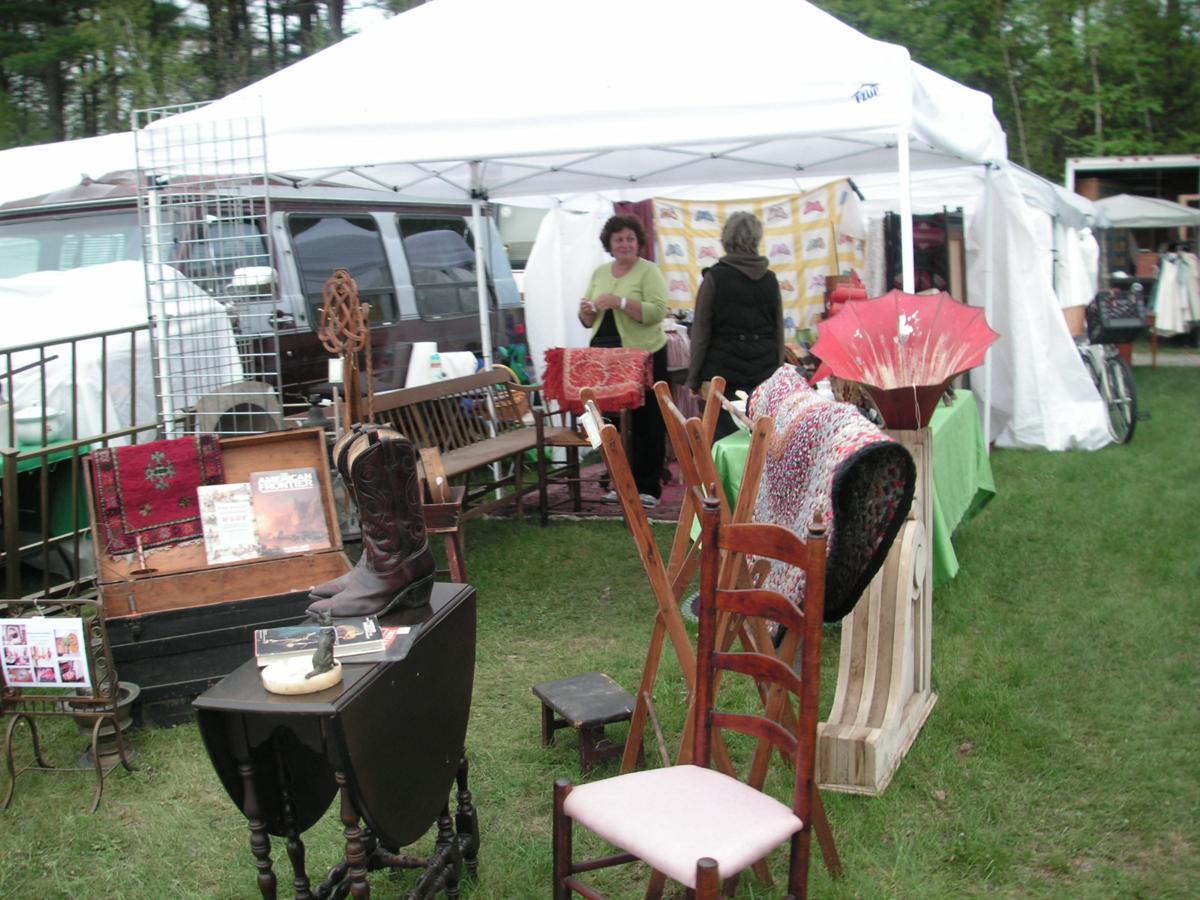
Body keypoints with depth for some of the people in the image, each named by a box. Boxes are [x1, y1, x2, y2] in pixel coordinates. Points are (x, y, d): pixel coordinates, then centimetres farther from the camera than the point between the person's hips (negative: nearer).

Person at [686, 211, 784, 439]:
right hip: (764, 372, 4)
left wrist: (693, 378, 1)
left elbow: (701, 332, -5)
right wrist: (777, 370, 22)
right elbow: (779, 330, 12)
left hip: (724, 371, -4)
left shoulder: (715, 277, -6)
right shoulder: (770, 279, 6)